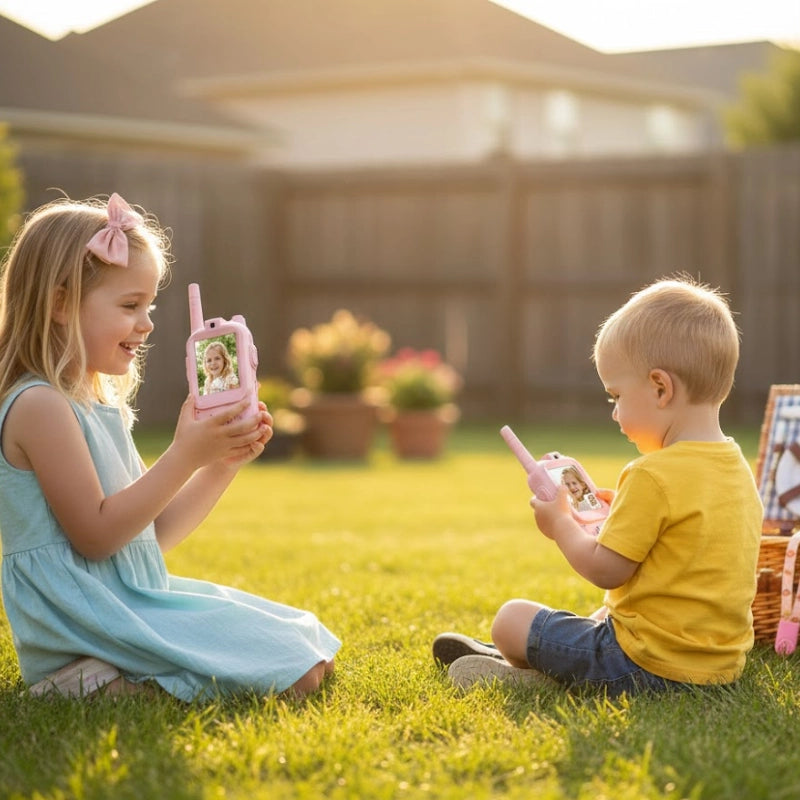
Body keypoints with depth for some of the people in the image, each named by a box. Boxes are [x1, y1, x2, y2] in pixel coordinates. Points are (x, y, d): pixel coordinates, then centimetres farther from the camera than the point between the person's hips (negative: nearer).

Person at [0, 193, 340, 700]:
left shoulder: (99, 405, 16)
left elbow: (154, 533, 17)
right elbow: (97, 535, -19)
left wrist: (225, 462, 5)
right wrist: (186, 456, -22)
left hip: (135, 601, 10)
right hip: (87, 634, -10)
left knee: (313, 662, 10)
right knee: (293, 675, -16)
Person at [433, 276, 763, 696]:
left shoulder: (653, 477, -22)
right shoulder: (738, 469, 6)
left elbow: (605, 570, -17)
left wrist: (559, 524, 0)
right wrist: (620, 520, 17)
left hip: (647, 664, -10)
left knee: (511, 619, 0)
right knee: (603, 613, 36)